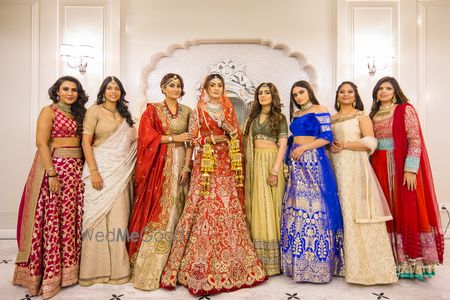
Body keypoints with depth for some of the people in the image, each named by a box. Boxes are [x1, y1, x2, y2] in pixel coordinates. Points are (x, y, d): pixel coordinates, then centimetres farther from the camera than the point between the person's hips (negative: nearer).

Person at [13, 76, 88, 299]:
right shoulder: (49, 111, -3)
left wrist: (84, 167, 2)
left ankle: (66, 267, 20)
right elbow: (41, 143, -13)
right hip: (54, 166, -6)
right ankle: (48, 273, 8)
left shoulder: (77, 113, 16)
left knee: (70, 218, 9)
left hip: (75, 168, 7)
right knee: (52, 219, -3)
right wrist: (52, 174, -20)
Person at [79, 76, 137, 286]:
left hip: (121, 172, 4)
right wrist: (93, 172, -15)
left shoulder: (124, 115, 16)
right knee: (98, 218, 0)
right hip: (101, 169, -4)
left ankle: (116, 267, 15)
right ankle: (95, 268, 13)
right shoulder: (95, 111, 1)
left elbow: (135, 138, 17)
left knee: (118, 219, 4)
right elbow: (86, 143, -7)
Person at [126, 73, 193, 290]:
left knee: (175, 211, 6)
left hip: (180, 164, 4)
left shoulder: (187, 111, 12)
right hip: (160, 165, -3)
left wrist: (186, 167, -3)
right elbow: (147, 136, -8)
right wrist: (174, 138, -10)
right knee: (157, 211, -6)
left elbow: (190, 142, 7)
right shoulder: (153, 110, 3)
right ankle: (148, 268, 4)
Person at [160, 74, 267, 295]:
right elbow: (192, 138, 2)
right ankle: (203, 267, 3)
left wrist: (230, 129, -6)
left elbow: (237, 138, 13)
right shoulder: (198, 111, 6)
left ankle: (229, 265, 13)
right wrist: (211, 139, -11)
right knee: (204, 209, -8)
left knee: (228, 208, 1)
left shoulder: (229, 110, 15)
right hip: (205, 163, -3)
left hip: (226, 164, 3)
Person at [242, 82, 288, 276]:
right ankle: (257, 258, 9)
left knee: (270, 207, -2)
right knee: (256, 207, 2)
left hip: (272, 162, -4)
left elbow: (282, 145, -6)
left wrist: (275, 170, -16)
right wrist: (246, 166, 0)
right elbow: (246, 143, 13)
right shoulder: (252, 118, 16)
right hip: (254, 163, 4)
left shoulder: (280, 118, 3)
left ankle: (272, 260, 6)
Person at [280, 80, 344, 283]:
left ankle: (317, 264, 2)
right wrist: (289, 159, 9)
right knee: (296, 206, 4)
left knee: (313, 205, -8)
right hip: (296, 163, 7)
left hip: (313, 161, -7)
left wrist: (304, 148, -14)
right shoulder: (296, 114, 19)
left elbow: (327, 138, -9)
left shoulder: (320, 110, -1)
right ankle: (298, 261, 13)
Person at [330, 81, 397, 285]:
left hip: (355, 166, -4)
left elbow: (370, 143, -7)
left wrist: (345, 145, -10)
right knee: (341, 210, 3)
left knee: (356, 210, -7)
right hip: (336, 166, 5)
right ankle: (345, 260, 10)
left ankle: (364, 264, 2)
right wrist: (331, 146, 0)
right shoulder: (331, 119, 18)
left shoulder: (361, 116, 4)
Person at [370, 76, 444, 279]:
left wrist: (410, 169, -19)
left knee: (406, 211, -2)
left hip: (401, 168, -5)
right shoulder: (374, 115, 14)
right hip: (380, 168, 5)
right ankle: (389, 259, 17)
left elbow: (415, 140, -11)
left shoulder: (405, 110, -2)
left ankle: (411, 261, 8)